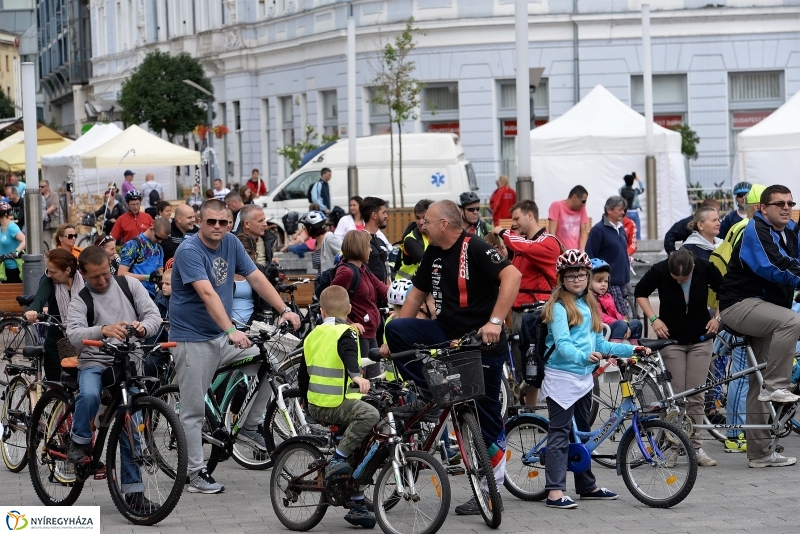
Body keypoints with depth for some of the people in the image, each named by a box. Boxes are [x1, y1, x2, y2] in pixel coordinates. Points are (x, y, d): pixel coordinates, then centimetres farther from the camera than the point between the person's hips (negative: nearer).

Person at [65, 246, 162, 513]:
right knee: (89, 395, -36)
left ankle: (133, 490, -1)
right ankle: (80, 442, -8)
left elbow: (154, 315, 3)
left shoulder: (129, 285, 8)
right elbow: (74, 333, -17)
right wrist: (103, 330, -37)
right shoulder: (80, 300, 1)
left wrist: (143, 327, -23)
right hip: (95, 361, -2)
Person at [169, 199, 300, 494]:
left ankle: (250, 426, 10)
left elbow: (256, 278, 1)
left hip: (222, 336, 7)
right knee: (193, 410, -3)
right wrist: (231, 331, -41)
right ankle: (196, 472, 4)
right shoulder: (189, 251, -19)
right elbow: (207, 293, -31)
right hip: (192, 339, -7)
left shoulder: (231, 243, 3)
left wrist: (284, 309, -10)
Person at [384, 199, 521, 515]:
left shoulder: (474, 249, -16)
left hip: (481, 341, -7)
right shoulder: (433, 254, 8)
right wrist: (396, 341, 15)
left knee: (484, 414, -2)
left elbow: (512, 275, -29)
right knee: (396, 328, -14)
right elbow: (417, 294, 18)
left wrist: (495, 322, -35)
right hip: (446, 333, 7)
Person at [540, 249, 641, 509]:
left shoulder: (589, 305, 13)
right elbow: (562, 343, -23)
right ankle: (555, 491, -12)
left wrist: (629, 349, 10)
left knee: (582, 432, 17)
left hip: (584, 377, 8)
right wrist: (583, 356, -40)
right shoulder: (559, 306, -11)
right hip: (561, 377, -8)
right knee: (560, 432, -9)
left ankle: (587, 486, 26)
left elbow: (599, 344, 18)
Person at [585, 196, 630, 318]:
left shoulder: (621, 229, 14)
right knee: (623, 316, -14)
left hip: (622, 280, 8)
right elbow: (590, 257, -11)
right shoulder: (598, 230, -10)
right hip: (610, 283, -8)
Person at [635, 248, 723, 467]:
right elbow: (640, 293, 1)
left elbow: (724, 291, 4)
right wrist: (654, 319, -9)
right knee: (676, 395, -4)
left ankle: (696, 447, 6)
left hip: (700, 339, 1)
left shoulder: (705, 268, -15)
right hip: (672, 339, -1)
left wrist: (717, 317, -5)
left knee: (696, 396, 1)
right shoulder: (659, 271, -17)